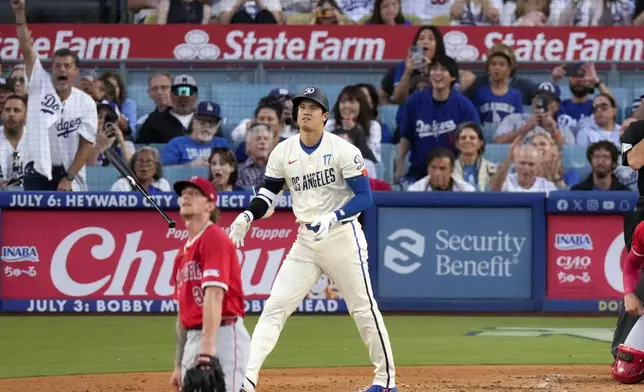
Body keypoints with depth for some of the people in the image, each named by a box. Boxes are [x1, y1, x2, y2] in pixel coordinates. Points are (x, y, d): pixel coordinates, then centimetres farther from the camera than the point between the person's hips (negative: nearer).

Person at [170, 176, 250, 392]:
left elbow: (214, 295, -20)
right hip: (194, 338, 9)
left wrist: (207, 350, -30)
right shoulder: (183, 252, 20)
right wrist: (178, 365, 22)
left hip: (222, 335, -9)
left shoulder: (215, 239, -8)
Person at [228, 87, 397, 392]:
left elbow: (364, 197, -11)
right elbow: (269, 193, 11)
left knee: (363, 308, 2)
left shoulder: (343, 150, -9)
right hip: (305, 241, 4)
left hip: (343, 237, -4)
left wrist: (331, 218, -26)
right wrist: (247, 216, -9)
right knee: (275, 306, -6)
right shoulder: (283, 152, 4)